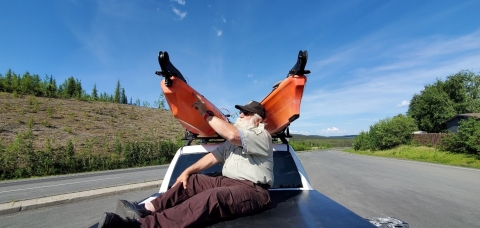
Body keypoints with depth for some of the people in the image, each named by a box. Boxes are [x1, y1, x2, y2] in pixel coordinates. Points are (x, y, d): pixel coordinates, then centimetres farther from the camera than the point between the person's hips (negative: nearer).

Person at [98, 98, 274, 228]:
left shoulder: (262, 136, -8)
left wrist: (206, 114, -18)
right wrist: (188, 171, 2)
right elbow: (214, 156, 13)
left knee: (211, 198, -32)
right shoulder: (233, 140, 21)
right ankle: (146, 209, -12)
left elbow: (232, 134, -26)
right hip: (228, 182, 9)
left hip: (253, 191, -9)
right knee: (192, 181, 1)